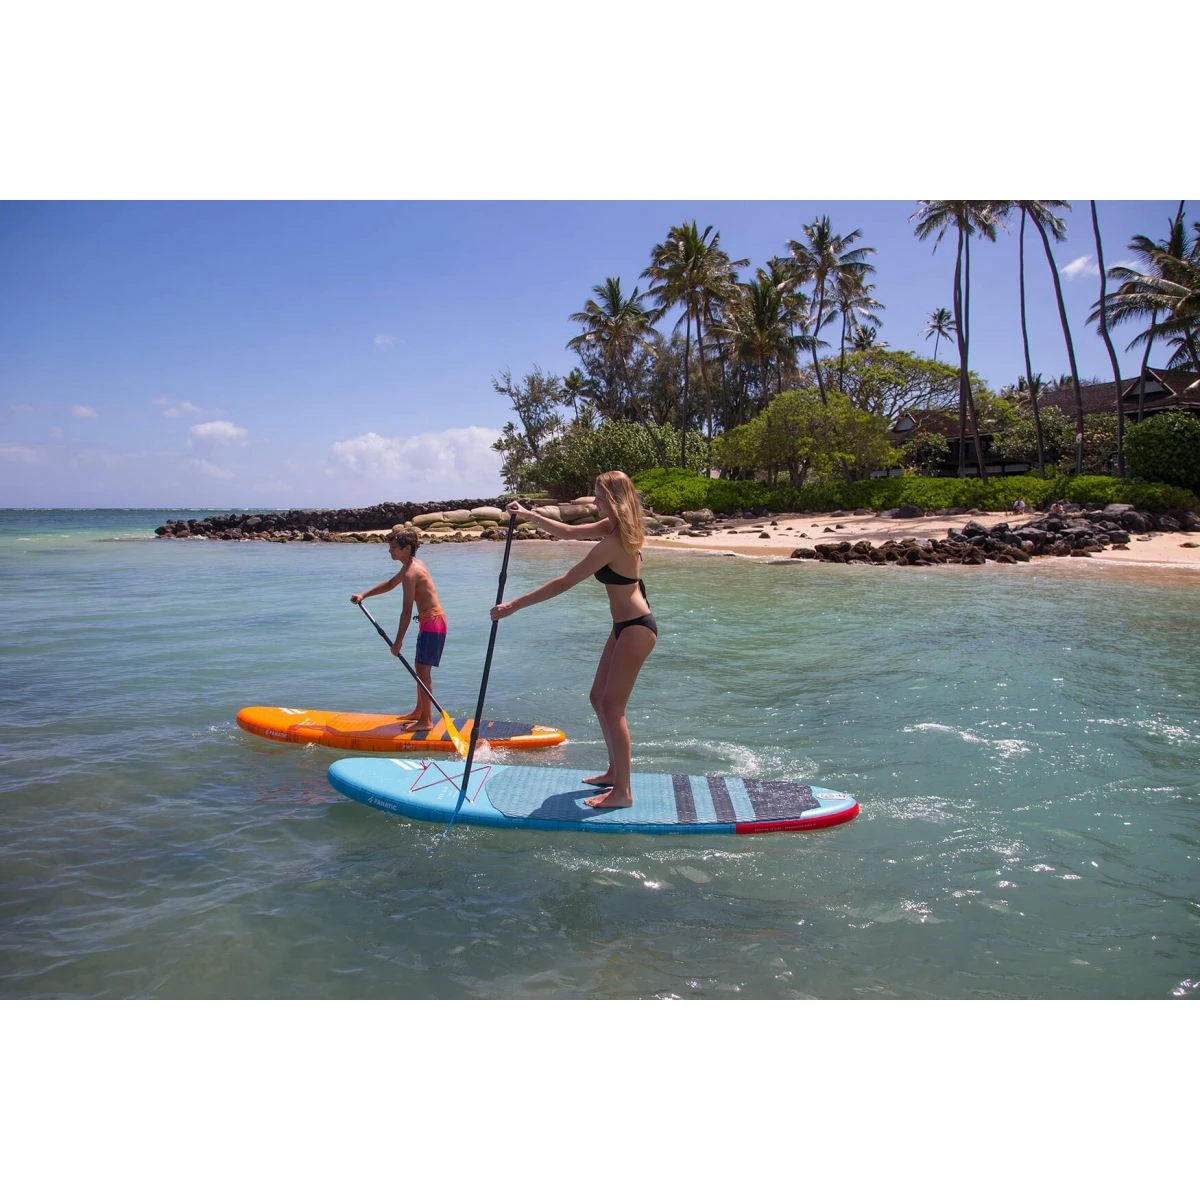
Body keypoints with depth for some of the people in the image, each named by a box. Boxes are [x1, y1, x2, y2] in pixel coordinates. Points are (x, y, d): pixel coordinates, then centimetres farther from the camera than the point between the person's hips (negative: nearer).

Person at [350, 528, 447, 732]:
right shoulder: (412, 565, 12)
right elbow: (390, 584, 28)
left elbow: (407, 611, -21)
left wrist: (398, 641, -17)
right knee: (420, 669, 19)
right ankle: (419, 711, 31)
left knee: (423, 671, -8)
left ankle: (427, 721, -5)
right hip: (430, 621, 11)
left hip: (432, 622, -11)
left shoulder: (410, 573, -19)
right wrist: (364, 595, 21)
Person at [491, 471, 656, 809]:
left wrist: (514, 605, -20)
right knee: (598, 698, 16)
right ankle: (615, 771, 29)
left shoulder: (612, 543, -24)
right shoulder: (614, 527, 5)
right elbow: (570, 532, 19)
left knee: (612, 707, -6)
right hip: (625, 627, 10)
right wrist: (530, 515, 15)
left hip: (635, 629, -10)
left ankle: (623, 791, 2)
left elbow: (564, 583, -23)